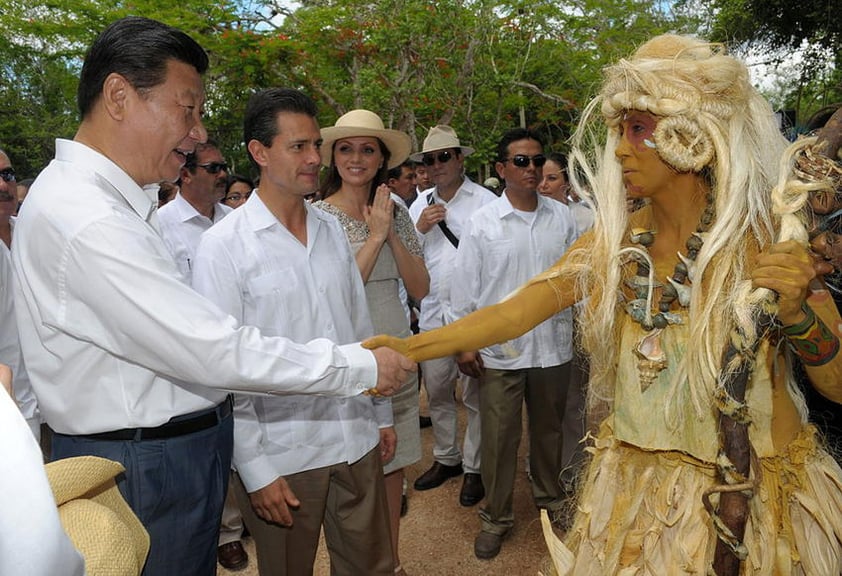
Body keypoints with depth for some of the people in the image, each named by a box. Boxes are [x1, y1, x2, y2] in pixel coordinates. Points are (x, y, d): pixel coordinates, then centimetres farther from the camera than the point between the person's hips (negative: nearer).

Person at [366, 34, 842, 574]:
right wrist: (408, 348, -21)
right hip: (633, 489, 3)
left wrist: (795, 315, -28)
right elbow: (512, 315, -12)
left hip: (755, 504, -2)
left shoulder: (771, 241, -14)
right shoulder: (614, 242, -5)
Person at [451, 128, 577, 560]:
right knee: (499, 435, 6)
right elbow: (464, 286, -3)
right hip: (499, 349, -3)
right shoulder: (482, 223, -4)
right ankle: (496, 516, 26)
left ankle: (550, 497, 43)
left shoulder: (562, 217, 4)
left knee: (549, 428, 19)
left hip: (553, 345, 3)